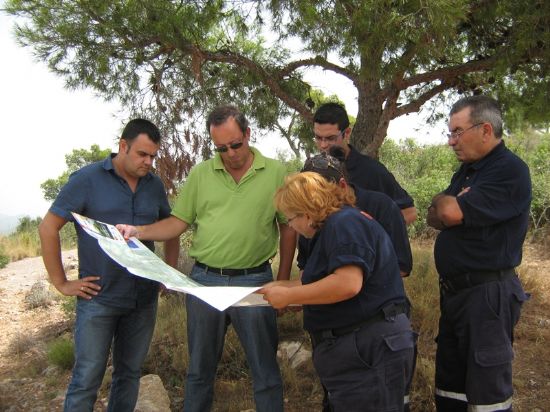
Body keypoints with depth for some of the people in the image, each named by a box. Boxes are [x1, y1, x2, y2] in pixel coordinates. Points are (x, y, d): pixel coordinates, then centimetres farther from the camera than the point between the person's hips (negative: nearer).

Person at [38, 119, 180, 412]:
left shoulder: (154, 185, 6)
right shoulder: (87, 179, -8)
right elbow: (48, 228, -8)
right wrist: (61, 283, -8)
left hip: (144, 298, 5)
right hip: (98, 298, -4)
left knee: (130, 373, 16)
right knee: (87, 378, 1)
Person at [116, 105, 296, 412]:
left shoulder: (276, 172, -2)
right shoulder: (200, 174, 2)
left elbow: (288, 228, 3)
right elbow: (178, 223, 5)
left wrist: (283, 281, 2)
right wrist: (138, 231, -11)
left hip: (254, 281, -2)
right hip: (205, 280, 2)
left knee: (265, 369, 10)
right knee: (201, 367, 17)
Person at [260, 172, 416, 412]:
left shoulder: (344, 224, -17)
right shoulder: (335, 227, 18)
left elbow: (348, 283, -29)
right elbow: (325, 282, 27)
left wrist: (288, 297, -20)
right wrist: (283, 285, 18)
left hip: (370, 349, -11)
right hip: (353, 348, 11)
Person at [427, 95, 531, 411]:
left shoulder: (510, 171, -16)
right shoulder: (467, 170, 14)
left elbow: (451, 212, -24)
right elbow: (435, 217, 9)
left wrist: (443, 200, -2)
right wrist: (448, 205, -12)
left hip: (487, 293, -9)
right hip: (456, 290, 9)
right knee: (449, 385, 18)